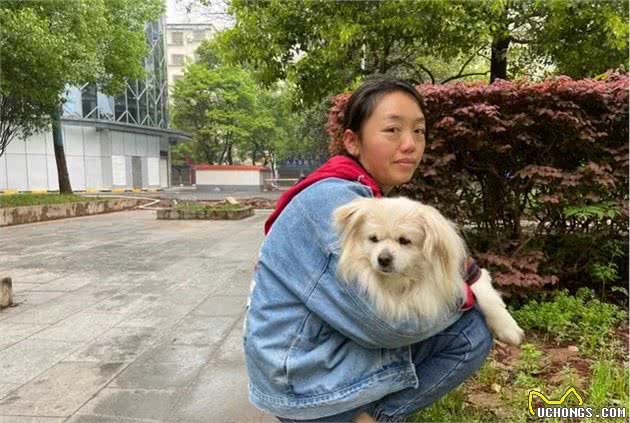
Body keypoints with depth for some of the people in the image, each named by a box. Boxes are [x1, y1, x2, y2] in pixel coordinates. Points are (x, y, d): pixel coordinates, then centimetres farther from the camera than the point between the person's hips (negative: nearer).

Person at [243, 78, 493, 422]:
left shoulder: (364, 197, 9)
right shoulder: (334, 202, -23)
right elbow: (389, 322, -24)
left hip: (328, 348, 9)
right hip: (305, 378, -9)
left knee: (463, 320, 16)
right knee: (471, 332, -10)